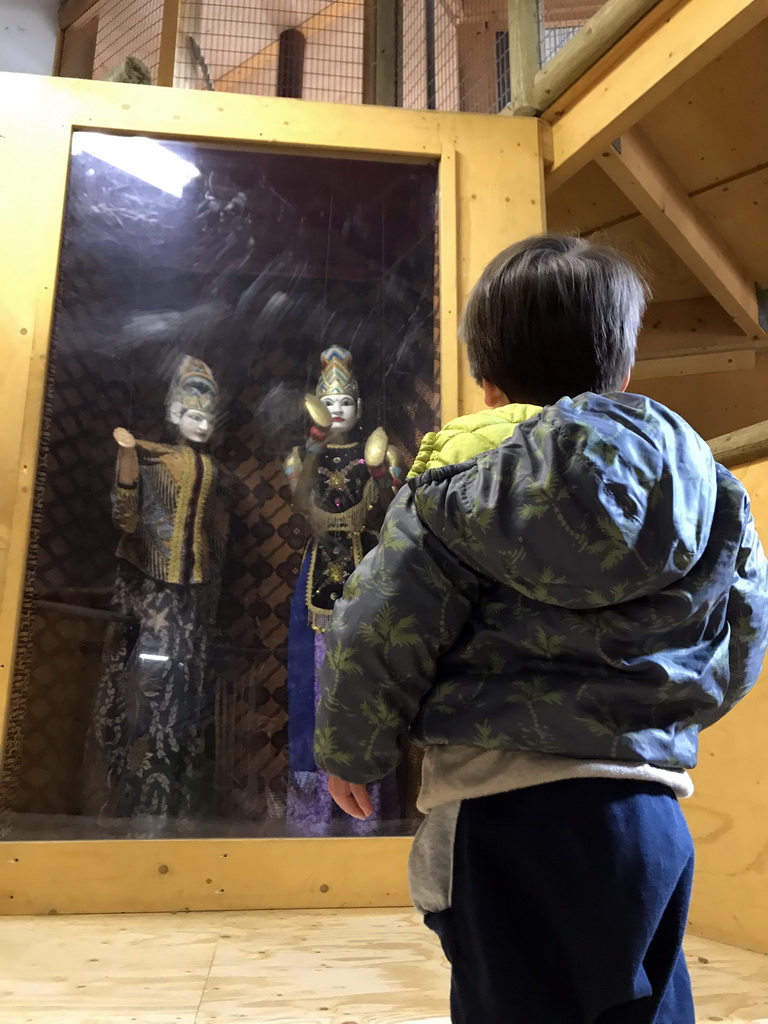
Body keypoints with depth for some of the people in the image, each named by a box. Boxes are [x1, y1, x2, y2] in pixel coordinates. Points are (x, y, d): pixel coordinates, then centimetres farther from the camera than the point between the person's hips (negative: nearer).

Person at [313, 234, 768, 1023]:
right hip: (647, 811, 5)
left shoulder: (460, 480, -7)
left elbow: (379, 635, -9)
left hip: (501, 808, -4)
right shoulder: (699, 483, 6)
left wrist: (351, 753, 7)